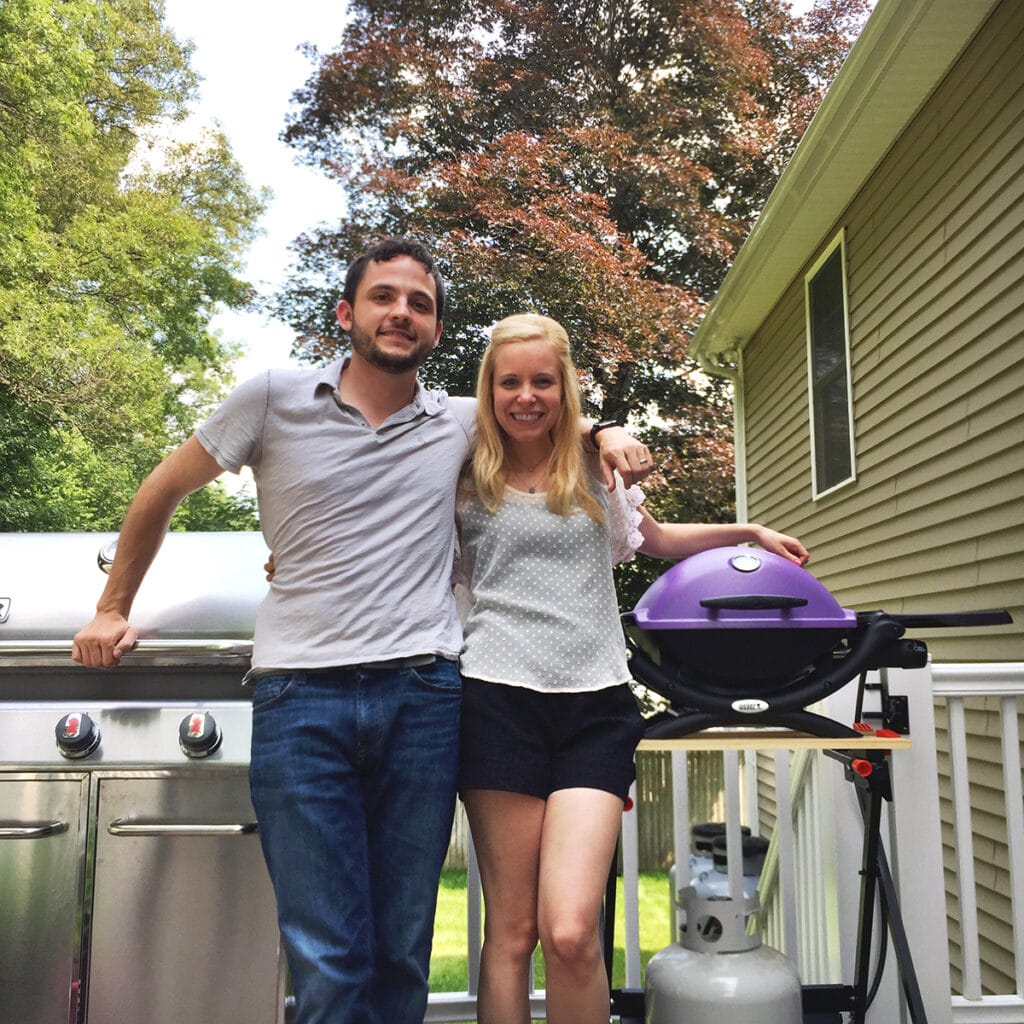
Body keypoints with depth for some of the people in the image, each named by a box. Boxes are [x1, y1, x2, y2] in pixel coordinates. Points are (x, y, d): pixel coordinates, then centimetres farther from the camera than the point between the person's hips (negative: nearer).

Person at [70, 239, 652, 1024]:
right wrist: (114, 609, 19)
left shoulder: (464, 422, 11)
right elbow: (163, 492, 16)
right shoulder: (275, 398, 5)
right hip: (302, 697, -1)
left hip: (423, 697, 2)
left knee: (403, 953, 9)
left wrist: (607, 436, 8)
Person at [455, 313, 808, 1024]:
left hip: (596, 705, 1)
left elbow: (658, 539, 32)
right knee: (511, 932, 0)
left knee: (571, 933, -13)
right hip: (500, 703, -1)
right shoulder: (466, 478, 10)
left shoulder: (597, 468, 15)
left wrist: (752, 531, 27)